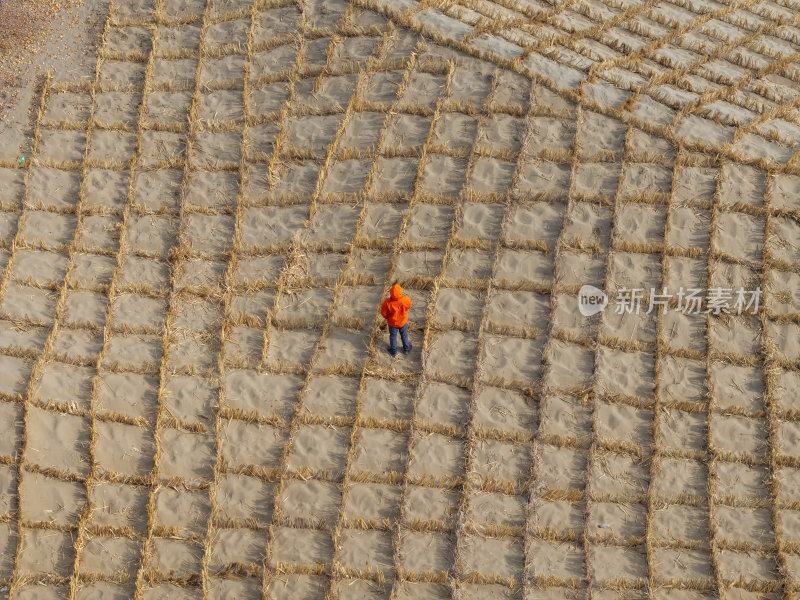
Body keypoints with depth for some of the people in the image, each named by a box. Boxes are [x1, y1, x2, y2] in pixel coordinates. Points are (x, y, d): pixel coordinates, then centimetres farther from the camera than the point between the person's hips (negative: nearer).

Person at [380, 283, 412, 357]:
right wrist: (403, 296, -4)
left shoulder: (387, 302, -37)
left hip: (392, 322, -1)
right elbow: (409, 305, -9)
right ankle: (406, 349, 51)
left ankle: (393, 351, 48)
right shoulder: (405, 299, -35)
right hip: (403, 322, 1)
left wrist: (387, 317, 3)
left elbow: (383, 313, -19)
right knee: (404, 335, 28)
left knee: (393, 336, 26)